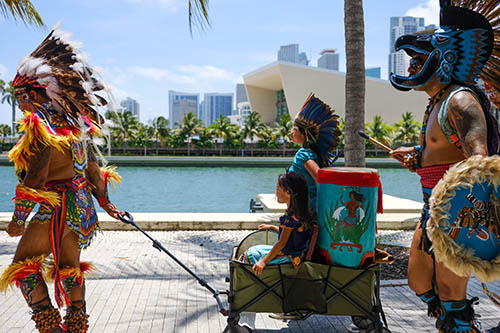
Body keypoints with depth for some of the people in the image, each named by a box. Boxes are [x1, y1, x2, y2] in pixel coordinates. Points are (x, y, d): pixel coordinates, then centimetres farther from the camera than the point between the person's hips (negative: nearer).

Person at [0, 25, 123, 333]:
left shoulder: (43, 123, -14)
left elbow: (37, 175, -19)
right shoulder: (76, 121, 13)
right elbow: (92, 167, 17)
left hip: (58, 204, -9)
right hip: (82, 204, 9)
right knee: (69, 266, 18)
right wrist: (104, 202, 24)